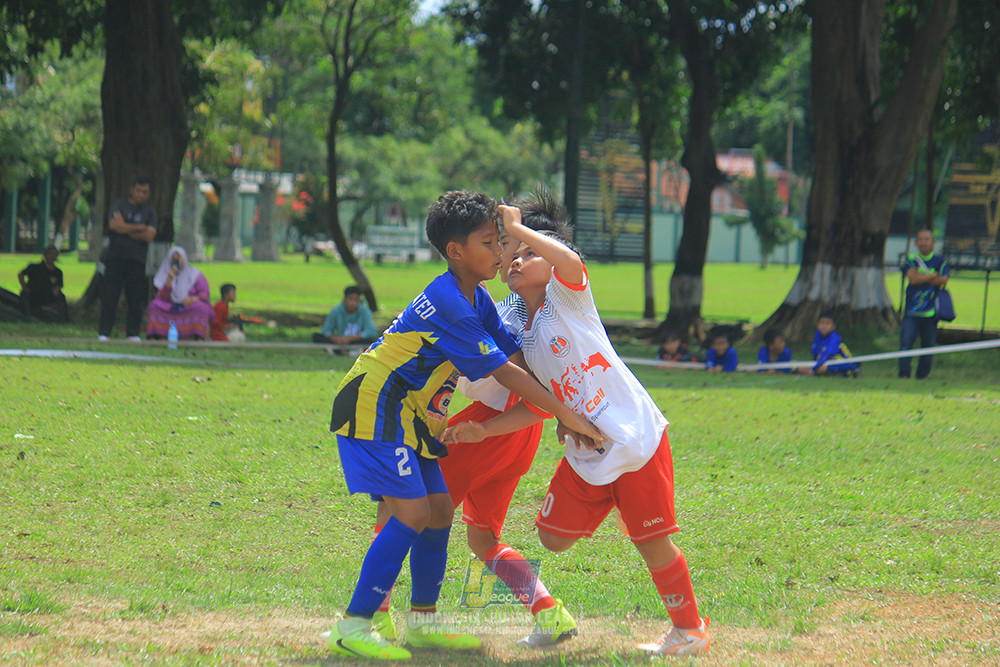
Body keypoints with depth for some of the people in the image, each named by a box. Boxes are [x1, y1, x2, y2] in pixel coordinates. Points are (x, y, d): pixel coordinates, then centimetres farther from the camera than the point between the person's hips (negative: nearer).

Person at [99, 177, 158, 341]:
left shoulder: (149, 212, 12)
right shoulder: (119, 205, 9)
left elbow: (150, 235, -2)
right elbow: (113, 224, -8)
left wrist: (126, 229, -4)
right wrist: (139, 228, -5)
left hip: (137, 260, 1)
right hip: (116, 258, -1)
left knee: (136, 299, -1)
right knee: (109, 296, -5)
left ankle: (132, 333, 6)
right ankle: (104, 332, -2)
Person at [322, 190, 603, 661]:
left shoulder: (476, 300, 9)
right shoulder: (446, 304, -23)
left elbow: (515, 356, 12)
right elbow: (503, 373, -22)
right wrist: (566, 415, -18)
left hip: (407, 413, 10)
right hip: (374, 405, -10)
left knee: (439, 511, 10)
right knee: (411, 513, -17)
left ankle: (423, 621, 20)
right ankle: (353, 626, -16)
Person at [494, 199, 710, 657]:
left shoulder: (566, 298, -6)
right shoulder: (523, 337, 14)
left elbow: (570, 261, -30)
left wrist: (515, 227, -18)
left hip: (636, 436, -7)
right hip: (585, 454, 7)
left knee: (652, 543, -1)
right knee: (552, 537, 3)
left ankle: (690, 630, 15)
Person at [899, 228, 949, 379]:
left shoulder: (940, 260, 7)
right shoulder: (911, 259, 6)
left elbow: (943, 281, -5)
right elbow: (913, 279, -9)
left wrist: (922, 277, -10)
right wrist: (933, 276, -6)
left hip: (931, 311, 1)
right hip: (912, 310, -1)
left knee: (929, 344, 3)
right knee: (906, 341, -12)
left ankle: (922, 375, 13)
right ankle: (904, 373, -9)